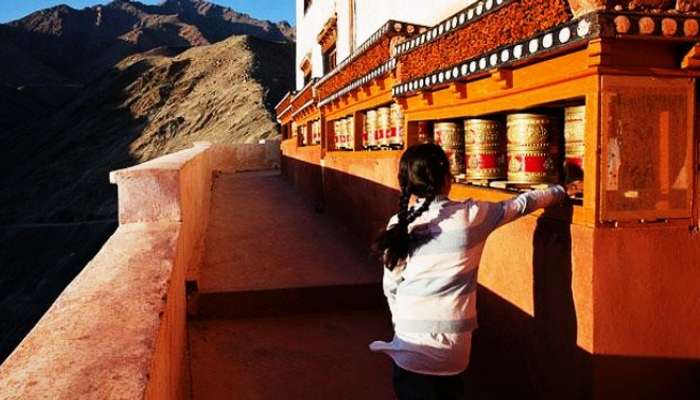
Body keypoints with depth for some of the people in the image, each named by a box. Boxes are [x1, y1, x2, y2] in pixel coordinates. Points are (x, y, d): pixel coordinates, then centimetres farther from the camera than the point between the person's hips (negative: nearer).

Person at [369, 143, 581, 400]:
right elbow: (521, 204, 8)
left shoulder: (400, 224, -5)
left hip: (409, 341, 0)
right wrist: (561, 191, 25)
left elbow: (390, 286, 2)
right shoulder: (472, 215, -7)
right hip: (452, 343, 0)